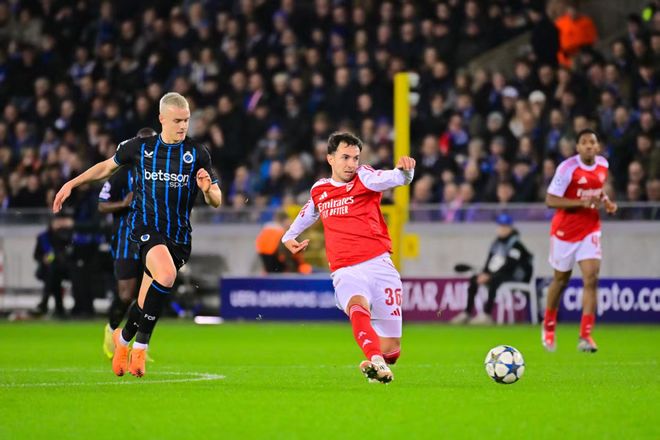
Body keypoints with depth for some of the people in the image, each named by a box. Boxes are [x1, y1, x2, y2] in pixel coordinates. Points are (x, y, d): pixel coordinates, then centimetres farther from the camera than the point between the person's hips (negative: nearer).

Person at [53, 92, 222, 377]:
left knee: (147, 303, 0)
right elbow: (108, 166, 21)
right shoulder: (140, 147, 4)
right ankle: (140, 344, -15)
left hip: (179, 234, 2)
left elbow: (216, 202, 4)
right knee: (166, 276, -30)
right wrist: (71, 184, 19)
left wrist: (208, 189, -19)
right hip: (145, 226, -2)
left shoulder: (197, 153, 2)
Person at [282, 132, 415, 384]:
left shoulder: (364, 178, 4)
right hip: (346, 273, 1)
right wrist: (289, 235, 42)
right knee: (357, 307, -37)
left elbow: (393, 179, -18)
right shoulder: (319, 191, 15)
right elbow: (310, 211, 40)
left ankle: (377, 365, 34)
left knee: (391, 349, -1)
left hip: (379, 266, -1)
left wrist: (404, 171, -40)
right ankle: (376, 362, -60)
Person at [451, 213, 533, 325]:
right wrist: (484, 273, -8)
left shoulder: (515, 244, -15)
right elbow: (490, 261, 12)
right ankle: (467, 314, 1)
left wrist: (489, 276, -25)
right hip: (495, 275, 9)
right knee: (474, 279, 2)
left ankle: (486, 315, -40)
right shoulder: (497, 242, 11)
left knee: (494, 281, -36)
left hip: (513, 276, -9)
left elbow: (509, 266, -23)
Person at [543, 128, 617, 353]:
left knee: (591, 279, -13)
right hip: (564, 231, -3)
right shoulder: (567, 168, -17)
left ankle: (585, 336, -14)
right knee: (561, 280, 11)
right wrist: (582, 203, -27)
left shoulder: (603, 165, 2)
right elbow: (551, 200, -18)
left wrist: (606, 201, 2)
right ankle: (548, 326, 36)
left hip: (590, 231, 3)